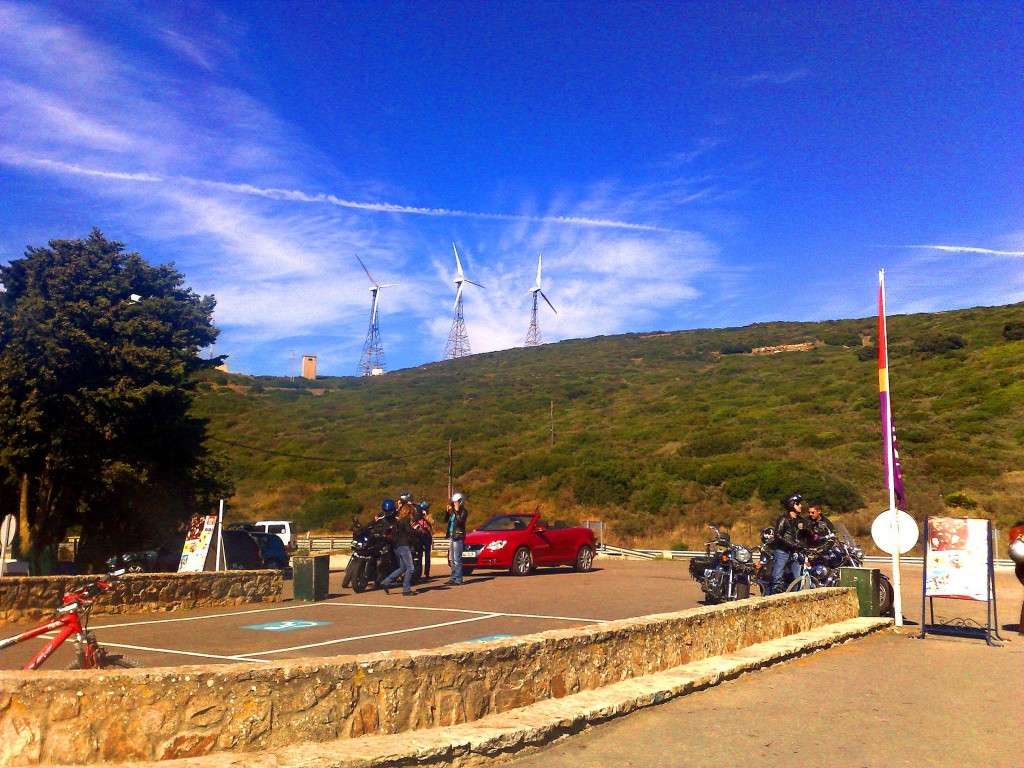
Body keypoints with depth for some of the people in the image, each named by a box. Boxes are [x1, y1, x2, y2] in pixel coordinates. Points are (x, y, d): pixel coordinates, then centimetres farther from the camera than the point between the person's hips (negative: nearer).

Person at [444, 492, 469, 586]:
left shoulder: (463, 511, -8)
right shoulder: (453, 511, 15)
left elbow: (460, 522, -23)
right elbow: (446, 520, 16)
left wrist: (457, 511, -22)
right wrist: (447, 511, 4)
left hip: (458, 536, -9)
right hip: (452, 536, 9)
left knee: (457, 559, -9)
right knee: (452, 559, 13)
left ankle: (458, 580, -8)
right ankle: (453, 578, 21)